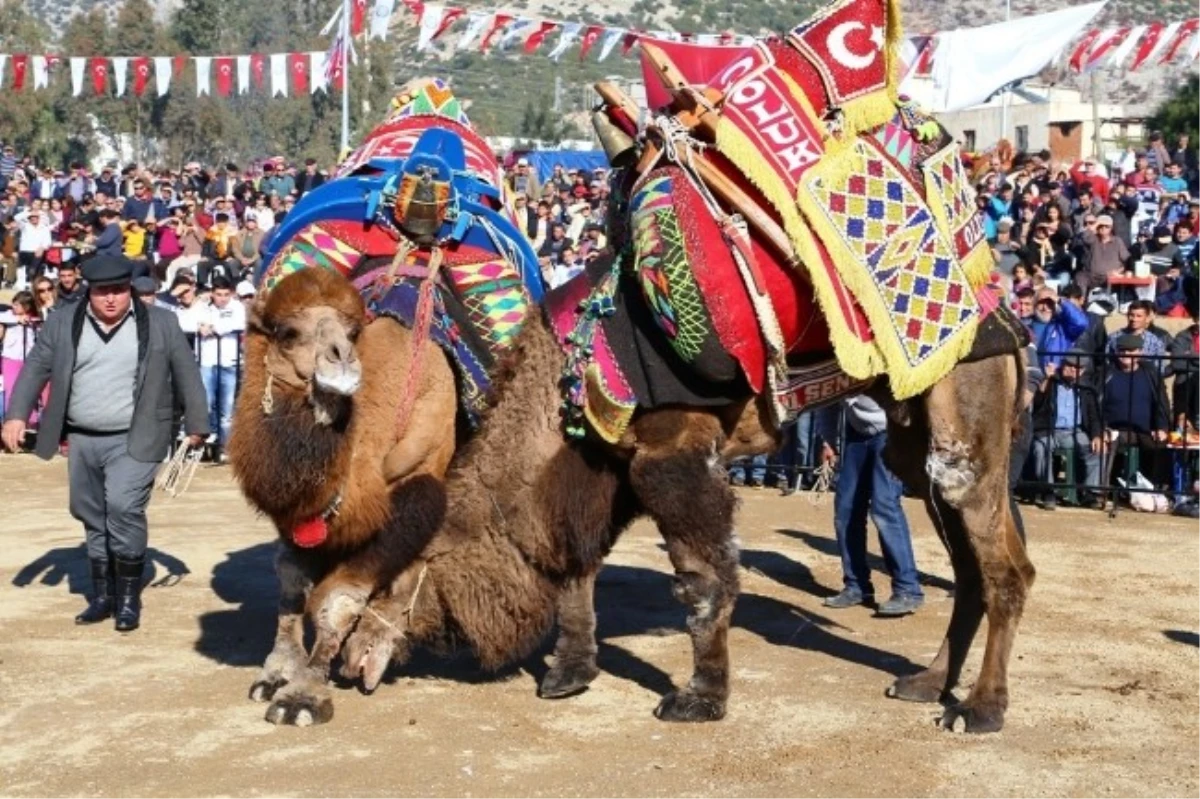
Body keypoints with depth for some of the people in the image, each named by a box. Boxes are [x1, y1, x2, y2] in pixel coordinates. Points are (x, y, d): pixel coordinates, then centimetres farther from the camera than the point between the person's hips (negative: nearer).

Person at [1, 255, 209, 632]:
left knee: (124, 510, -16)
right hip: (81, 440, 4)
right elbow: (35, 369, 5)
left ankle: (129, 596, -2)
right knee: (92, 517, 12)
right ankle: (102, 594, 25)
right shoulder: (62, 324, 4)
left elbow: (187, 374, 3)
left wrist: (196, 425, 2)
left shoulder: (160, 324, -1)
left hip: (134, 440, -4)